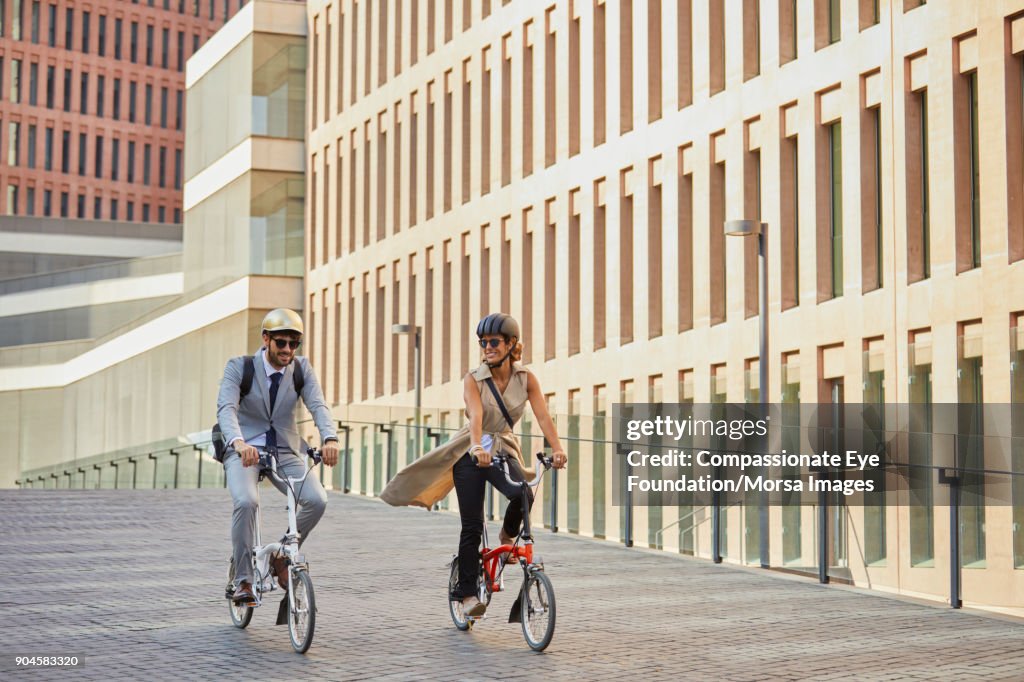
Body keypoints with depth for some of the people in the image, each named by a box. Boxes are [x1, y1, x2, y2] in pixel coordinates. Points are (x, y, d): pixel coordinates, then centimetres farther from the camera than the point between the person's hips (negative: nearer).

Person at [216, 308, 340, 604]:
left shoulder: (302, 368, -1)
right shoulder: (239, 367, -9)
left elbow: (318, 405, -15)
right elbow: (226, 408, -24)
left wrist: (329, 438, -37)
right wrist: (239, 443, -45)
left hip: (286, 452, 3)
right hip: (245, 451, -3)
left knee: (317, 500, -21)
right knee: (246, 502, -31)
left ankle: (282, 556, 6)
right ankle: (242, 580, -15)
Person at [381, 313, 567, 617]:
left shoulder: (526, 379, -5)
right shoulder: (473, 379, -10)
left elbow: (543, 416, -16)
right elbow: (476, 416, -27)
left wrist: (556, 448, -33)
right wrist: (478, 447, -46)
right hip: (471, 454, -1)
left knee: (523, 495, -29)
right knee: (472, 526, -6)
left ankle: (507, 537, 3)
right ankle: (467, 592, 7)